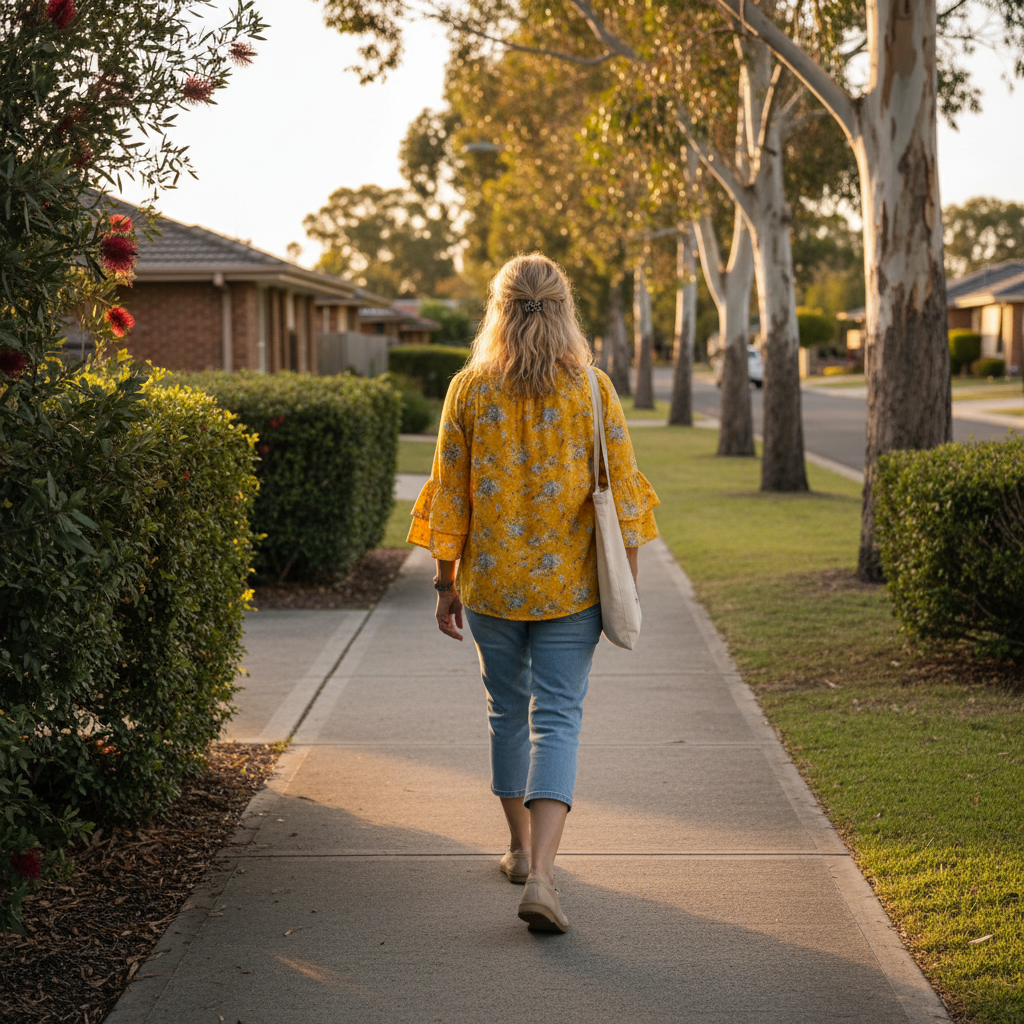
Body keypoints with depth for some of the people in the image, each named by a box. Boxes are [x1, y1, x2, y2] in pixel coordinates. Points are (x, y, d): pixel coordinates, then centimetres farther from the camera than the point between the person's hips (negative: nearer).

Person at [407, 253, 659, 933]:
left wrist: (446, 582, 8)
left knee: (508, 713, 18)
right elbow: (621, 489, -5)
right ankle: (540, 875, -14)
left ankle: (521, 848, 32)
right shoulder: (592, 388, -5)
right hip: (570, 583, -1)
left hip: (492, 580, 2)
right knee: (557, 720, -1)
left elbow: (450, 494, 0)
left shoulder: (470, 388, -3)